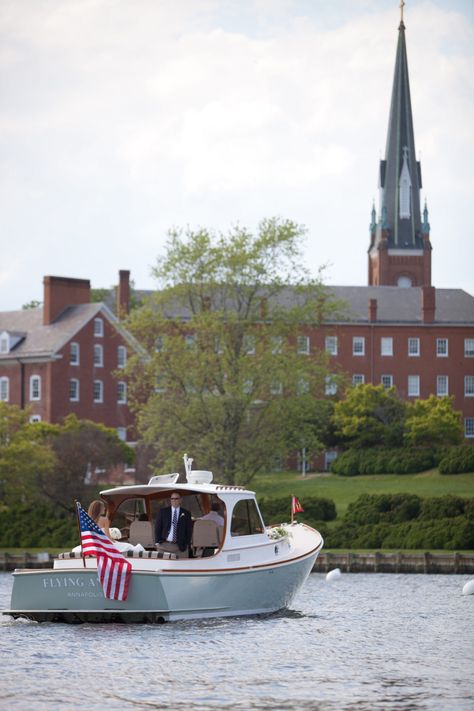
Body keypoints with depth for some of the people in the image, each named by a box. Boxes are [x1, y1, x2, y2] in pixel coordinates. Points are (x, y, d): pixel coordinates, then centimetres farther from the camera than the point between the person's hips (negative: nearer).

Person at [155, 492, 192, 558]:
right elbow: (157, 527, 7)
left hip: (181, 546, 0)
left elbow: (189, 530, 7)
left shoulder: (186, 513, 7)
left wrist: (187, 544, -2)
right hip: (164, 545, 1)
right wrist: (157, 542, -1)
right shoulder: (163, 511, 8)